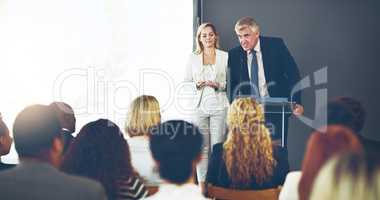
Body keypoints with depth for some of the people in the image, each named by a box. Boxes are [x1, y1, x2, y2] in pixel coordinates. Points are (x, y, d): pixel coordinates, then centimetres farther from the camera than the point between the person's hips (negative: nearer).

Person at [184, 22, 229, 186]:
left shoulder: (225, 56, 7)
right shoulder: (193, 58, 11)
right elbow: (186, 82, 12)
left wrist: (219, 85, -11)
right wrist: (196, 84, -7)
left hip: (219, 106, -1)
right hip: (200, 106, 1)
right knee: (202, 147, 0)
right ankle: (202, 184, 7)